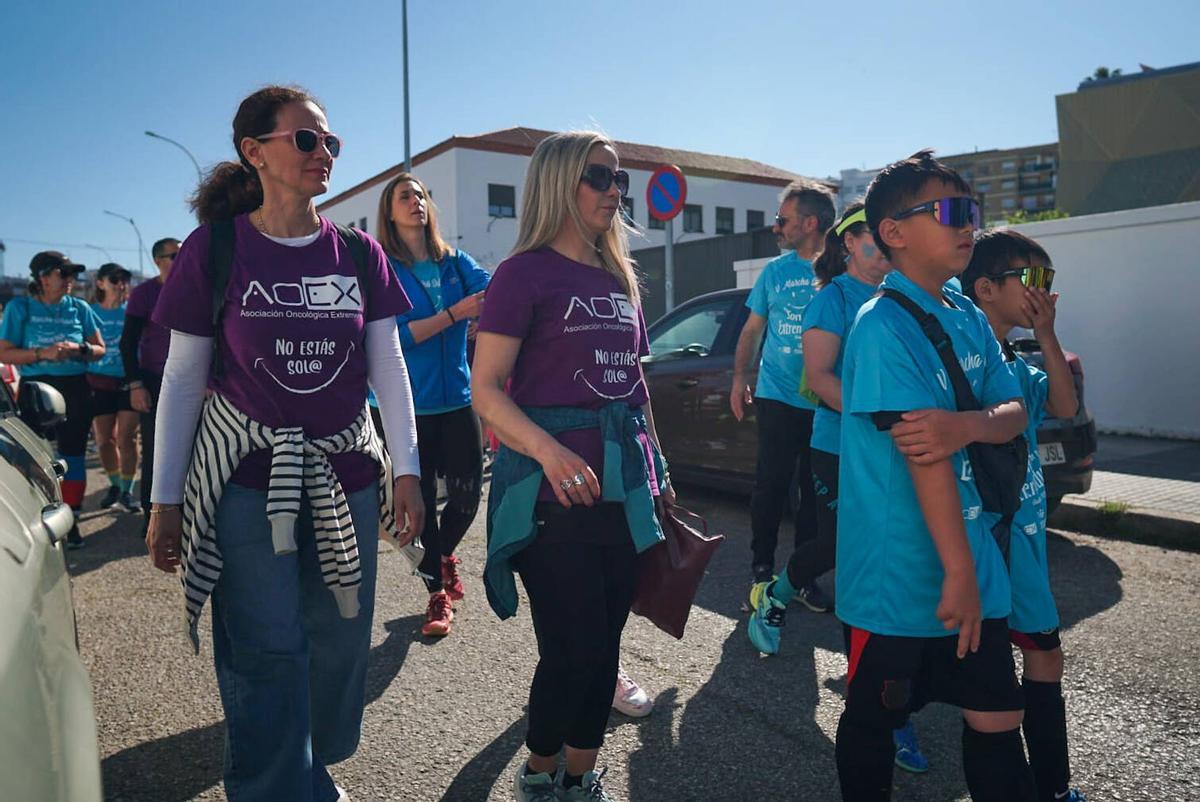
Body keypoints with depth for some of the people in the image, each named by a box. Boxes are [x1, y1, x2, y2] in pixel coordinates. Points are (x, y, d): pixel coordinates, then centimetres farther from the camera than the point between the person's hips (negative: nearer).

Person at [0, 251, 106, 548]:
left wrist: (80, 349, -11)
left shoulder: (79, 307, 6)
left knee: (73, 454, 4)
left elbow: (99, 349, 10)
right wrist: (43, 353, -17)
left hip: (76, 389, 2)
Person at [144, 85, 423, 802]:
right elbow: (183, 379, 0)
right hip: (246, 477, -2)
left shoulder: (359, 254, 4)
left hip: (346, 474, 3)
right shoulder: (214, 249, -2)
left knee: (340, 642, 9)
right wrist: (165, 499, -1)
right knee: (267, 652, -3)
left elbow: (388, 366, 4)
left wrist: (406, 470, -1)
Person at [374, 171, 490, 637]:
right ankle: (438, 594, 22)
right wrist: (454, 314, -23)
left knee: (469, 490, 6)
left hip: (458, 397, 3)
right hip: (411, 404, -3)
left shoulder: (456, 262, 7)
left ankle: (445, 552, 38)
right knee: (422, 499, 5)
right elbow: (394, 336, -15)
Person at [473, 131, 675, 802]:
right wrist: (549, 450, -27)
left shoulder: (620, 277, 14)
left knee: (605, 645, 12)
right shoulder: (526, 272, -6)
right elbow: (486, 388, -11)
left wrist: (658, 471, 18)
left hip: (625, 486, 6)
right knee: (573, 650, -1)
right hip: (554, 490, -6)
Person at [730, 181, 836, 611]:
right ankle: (762, 571, 17)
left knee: (815, 493, 8)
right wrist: (739, 377, 6)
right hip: (777, 397, 1)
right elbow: (752, 328, 14)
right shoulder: (774, 271, 7)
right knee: (771, 487, 3)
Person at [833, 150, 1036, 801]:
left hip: (974, 564, 7)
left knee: (998, 714, 15)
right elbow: (922, 457, -22)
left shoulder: (970, 320, 8)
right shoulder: (883, 326, -18)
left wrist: (965, 425, -19)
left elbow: (1014, 412, 5)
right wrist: (958, 570, -21)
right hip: (898, 576, -7)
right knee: (873, 720, 13)